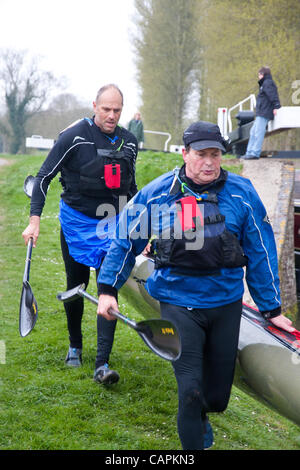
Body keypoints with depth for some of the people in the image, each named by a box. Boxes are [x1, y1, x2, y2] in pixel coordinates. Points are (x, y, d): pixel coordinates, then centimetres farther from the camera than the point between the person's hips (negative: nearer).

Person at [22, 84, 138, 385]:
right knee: (76, 286, 12)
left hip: (112, 224, 2)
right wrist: (35, 219, -15)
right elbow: (44, 176, -8)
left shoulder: (128, 142, 2)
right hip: (76, 222, -2)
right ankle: (75, 346, 36)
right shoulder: (74, 137, -12)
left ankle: (102, 365, -10)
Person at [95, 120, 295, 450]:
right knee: (191, 390, -10)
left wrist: (271, 309, 6)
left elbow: (261, 254, 3)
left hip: (227, 302, 2)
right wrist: (107, 290, 0)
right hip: (178, 304, -2)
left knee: (218, 392, 14)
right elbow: (125, 240, 5)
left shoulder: (241, 193, -4)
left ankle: (200, 419, 49)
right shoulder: (156, 194, -6)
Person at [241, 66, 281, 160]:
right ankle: (249, 152, 14)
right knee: (253, 132, 12)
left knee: (258, 133, -11)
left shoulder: (268, 83, -8)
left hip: (264, 114, -11)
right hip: (261, 113, 11)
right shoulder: (264, 83, 23)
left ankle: (255, 153, -12)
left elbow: (273, 96, -20)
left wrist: (276, 106, -30)